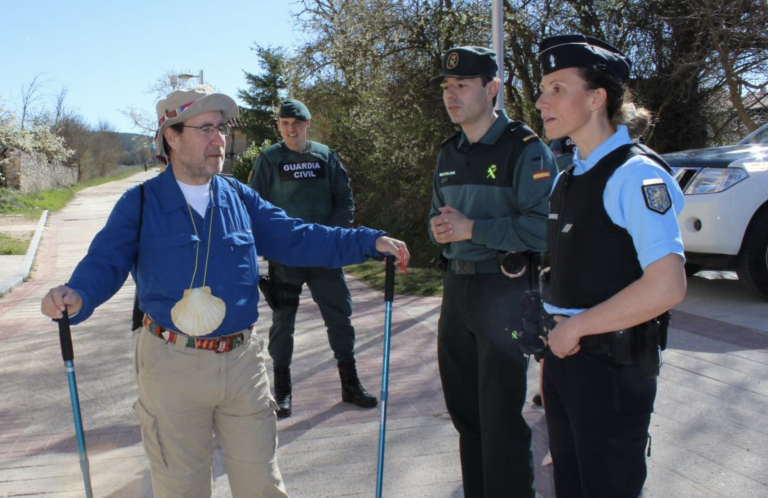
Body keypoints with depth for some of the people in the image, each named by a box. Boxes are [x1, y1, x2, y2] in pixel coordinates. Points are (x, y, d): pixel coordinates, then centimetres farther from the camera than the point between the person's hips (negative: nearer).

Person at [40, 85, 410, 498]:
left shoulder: (240, 199, 6)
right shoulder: (140, 203, -3)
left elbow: (294, 239, 3)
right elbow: (105, 263, -10)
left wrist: (370, 242, -6)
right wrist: (76, 297, -34)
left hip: (242, 361, 3)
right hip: (173, 366, -2)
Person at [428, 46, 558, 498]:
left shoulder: (525, 148, -12)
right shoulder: (450, 154, 13)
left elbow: (543, 227, -22)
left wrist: (471, 228, -19)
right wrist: (440, 227, -1)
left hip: (504, 290, -8)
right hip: (457, 287, 8)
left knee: (501, 418, -1)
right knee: (464, 408, 18)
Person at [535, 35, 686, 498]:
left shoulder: (635, 174, -16)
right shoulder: (568, 178, 11)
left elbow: (667, 286, -26)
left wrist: (575, 327, -18)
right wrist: (555, 346, 10)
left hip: (613, 367, -8)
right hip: (563, 353, 8)